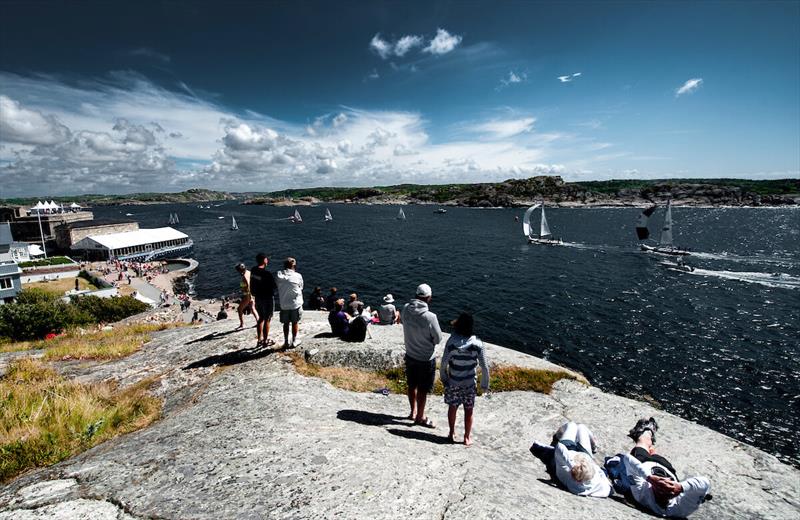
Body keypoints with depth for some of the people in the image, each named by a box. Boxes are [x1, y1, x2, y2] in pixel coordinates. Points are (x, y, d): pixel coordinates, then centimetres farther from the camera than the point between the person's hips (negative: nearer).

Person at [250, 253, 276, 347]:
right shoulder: (267, 274, -23)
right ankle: (265, 341, 12)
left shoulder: (253, 271, -1)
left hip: (258, 298, 7)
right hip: (267, 298, -7)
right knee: (267, 320, 5)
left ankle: (260, 339, 25)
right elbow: (273, 286, -13)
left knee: (261, 319, 19)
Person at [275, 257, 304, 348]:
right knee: (295, 323, 12)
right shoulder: (298, 276, -10)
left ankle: (286, 342, 21)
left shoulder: (278, 275, -6)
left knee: (286, 323, 14)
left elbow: (276, 287, 1)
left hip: (283, 304, 2)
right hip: (296, 303, -2)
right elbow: (301, 288, 0)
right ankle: (294, 341, 21)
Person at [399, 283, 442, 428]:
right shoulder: (430, 317, -29)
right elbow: (438, 339, -16)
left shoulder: (405, 309, -14)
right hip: (426, 359, -5)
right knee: (423, 389, 13)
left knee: (412, 386, 23)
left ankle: (413, 411, 41)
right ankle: (420, 417, 29)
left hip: (410, 355, 5)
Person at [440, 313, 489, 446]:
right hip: (469, 383, 0)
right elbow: (484, 367, -11)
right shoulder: (477, 344, -16)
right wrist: (485, 384, 2)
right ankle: (467, 437, 30)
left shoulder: (451, 342, -19)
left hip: (452, 382, 0)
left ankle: (452, 434, 35)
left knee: (452, 408, 20)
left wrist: (443, 378, 3)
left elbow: (443, 364, -15)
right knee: (468, 411, 17)